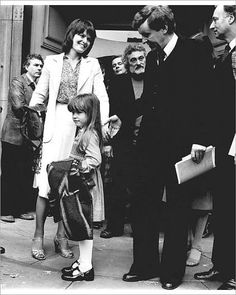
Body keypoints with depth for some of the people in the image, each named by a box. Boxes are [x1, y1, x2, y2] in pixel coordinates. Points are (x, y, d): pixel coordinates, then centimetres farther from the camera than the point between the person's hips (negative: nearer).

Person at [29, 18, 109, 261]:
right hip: (56, 125, 0)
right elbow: (40, 94, 12)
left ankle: (61, 237, 13)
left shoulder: (93, 65, 13)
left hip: (81, 127, 1)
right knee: (46, 182, -5)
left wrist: (103, 123, -12)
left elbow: (101, 98, 4)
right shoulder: (52, 62, 12)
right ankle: (38, 236, 6)